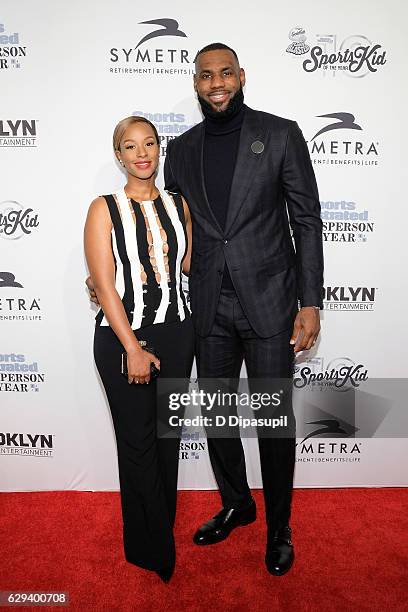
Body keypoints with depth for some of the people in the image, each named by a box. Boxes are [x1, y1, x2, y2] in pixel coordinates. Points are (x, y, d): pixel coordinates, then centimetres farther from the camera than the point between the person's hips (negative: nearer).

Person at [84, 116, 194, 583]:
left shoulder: (178, 205, 7)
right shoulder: (104, 209, -5)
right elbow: (104, 285, -11)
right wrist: (133, 349, -15)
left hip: (175, 334, 4)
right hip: (122, 338, -3)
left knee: (167, 437, 15)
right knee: (137, 441, 7)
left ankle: (161, 531, 38)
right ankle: (152, 549, 30)